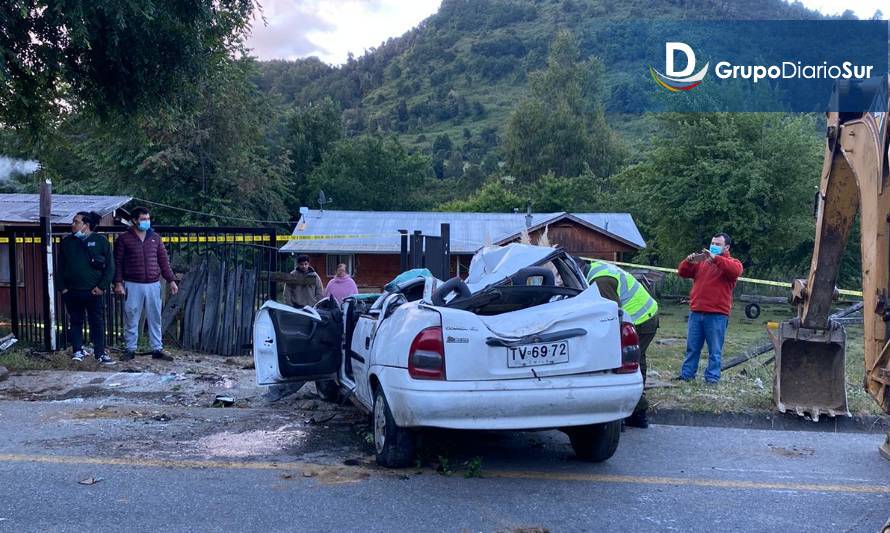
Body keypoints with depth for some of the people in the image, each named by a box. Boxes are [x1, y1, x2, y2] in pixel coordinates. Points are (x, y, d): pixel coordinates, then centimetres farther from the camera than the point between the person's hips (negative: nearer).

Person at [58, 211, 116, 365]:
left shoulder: (100, 241, -1)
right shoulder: (66, 242, 9)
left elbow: (110, 266, -2)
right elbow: (60, 267, 14)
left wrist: (102, 286, -8)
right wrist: (62, 287, 4)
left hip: (93, 291, -3)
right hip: (72, 291, 3)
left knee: (97, 323, -1)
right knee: (75, 322, 9)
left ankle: (100, 353, 4)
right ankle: (77, 351, 19)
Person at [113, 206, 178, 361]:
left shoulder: (155, 238, 10)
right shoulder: (124, 239, 1)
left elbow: (163, 260, 12)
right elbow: (117, 262, 0)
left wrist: (171, 280, 6)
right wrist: (118, 283, -8)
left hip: (153, 285, 3)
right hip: (132, 285, -3)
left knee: (155, 319, 6)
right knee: (131, 319, 2)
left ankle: (157, 349, 12)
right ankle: (130, 349, 12)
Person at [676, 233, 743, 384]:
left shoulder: (732, 262, 4)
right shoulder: (701, 261, 17)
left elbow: (735, 270, -20)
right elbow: (682, 272, 13)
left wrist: (715, 258, -26)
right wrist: (689, 260, -8)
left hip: (717, 314, -4)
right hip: (696, 312, 4)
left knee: (715, 350, 0)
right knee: (692, 348, 9)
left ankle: (712, 377, 5)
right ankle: (686, 374, 14)